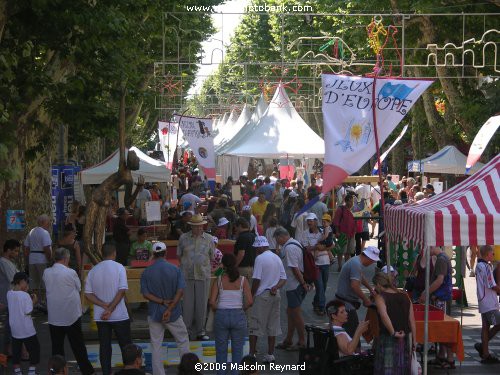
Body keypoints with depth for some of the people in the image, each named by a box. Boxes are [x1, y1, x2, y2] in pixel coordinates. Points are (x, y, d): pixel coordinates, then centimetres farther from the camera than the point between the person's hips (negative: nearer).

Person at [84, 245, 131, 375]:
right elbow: (122, 291, -15)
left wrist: (105, 305, -8)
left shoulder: (93, 271, 3)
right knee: (126, 346, 9)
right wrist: (110, 309, -13)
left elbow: (88, 294, -1)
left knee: (104, 347, 8)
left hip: (100, 317, 3)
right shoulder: (119, 268, -8)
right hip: (119, 315, -3)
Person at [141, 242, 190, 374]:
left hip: (154, 313, 1)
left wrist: (162, 302, -11)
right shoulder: (175, 270, -7)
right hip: (173, 314, -1)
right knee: (183, 341, 15)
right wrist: (170, 309, -17)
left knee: (156, 346, 8)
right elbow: (180, 290, -14)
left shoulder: (146, 272, -5)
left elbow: (145, 294, -10)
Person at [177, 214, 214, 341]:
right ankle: (186, 330, 7)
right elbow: (179, 255, 13)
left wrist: (202, 266, 5)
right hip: (187, 275, -1)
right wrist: (186, 265, 4)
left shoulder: (209, 239, 5)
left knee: (201, 304, 4)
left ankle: (200, 331, 13)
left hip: (203, 276, 1)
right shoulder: (183, 238, 4)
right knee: (187, 304, -1)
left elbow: (212, 257, 12)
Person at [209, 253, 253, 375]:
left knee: (221, 350, 11)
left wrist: (218, 309, 10)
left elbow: (212, 302, -9)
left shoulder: (219, 280, -2)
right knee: (237, 350, 10)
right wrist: (241, 308, 8)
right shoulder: (242, 280, -2)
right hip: (238, 315, 0)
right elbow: (249, 301, -10)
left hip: (221, 315, 0)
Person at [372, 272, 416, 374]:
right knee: (402, 369, 13)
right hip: (405, 339, 5)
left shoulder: (380, 297, -8)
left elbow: (384, 315, -27)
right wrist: (414, 341, 11)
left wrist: (393, 332, -19)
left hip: (387, 338, -5)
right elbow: (412, 321, 6)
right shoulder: (405, 296, 7)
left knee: (387, 370, -1)